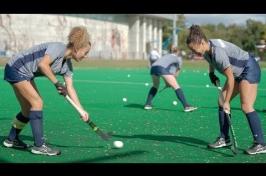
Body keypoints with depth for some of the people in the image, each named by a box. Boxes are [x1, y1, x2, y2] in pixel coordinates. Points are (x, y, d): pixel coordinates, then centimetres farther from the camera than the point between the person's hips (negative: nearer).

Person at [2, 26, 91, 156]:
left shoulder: (68, 65, 3)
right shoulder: (58, 48, -23)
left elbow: (70, 88, 4)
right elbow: (42, 64, -37)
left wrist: (82, 111, 0)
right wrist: (57, 83, -28)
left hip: (25, 74, 10)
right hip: (16, 68, -10)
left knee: (28, 110, 13)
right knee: (37, 102, -15)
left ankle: (11, 139, 30)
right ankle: (39, 145, -14)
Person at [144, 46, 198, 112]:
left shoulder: (166, 56, 39)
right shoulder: (178, 58, 26)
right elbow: (176, 73, 23)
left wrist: (167, 82, 41)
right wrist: (170, 82, 32)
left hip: (153, 67, 6)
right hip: (162, 68, -6)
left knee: (155, 86, 32)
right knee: (176, 87, 0)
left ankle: (147, 104, 27)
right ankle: (186, 106, -9)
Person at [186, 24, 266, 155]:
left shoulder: (218, 52, -33)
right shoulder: (206, 49, -7)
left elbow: (230, 78, -27)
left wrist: (227, 102, -21)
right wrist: (211, 74, 12)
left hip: (250, 69, -10)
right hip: (237, 73, 10)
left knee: (246, 106, -18)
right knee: (221, 102, 3)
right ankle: (224, 139, 9)